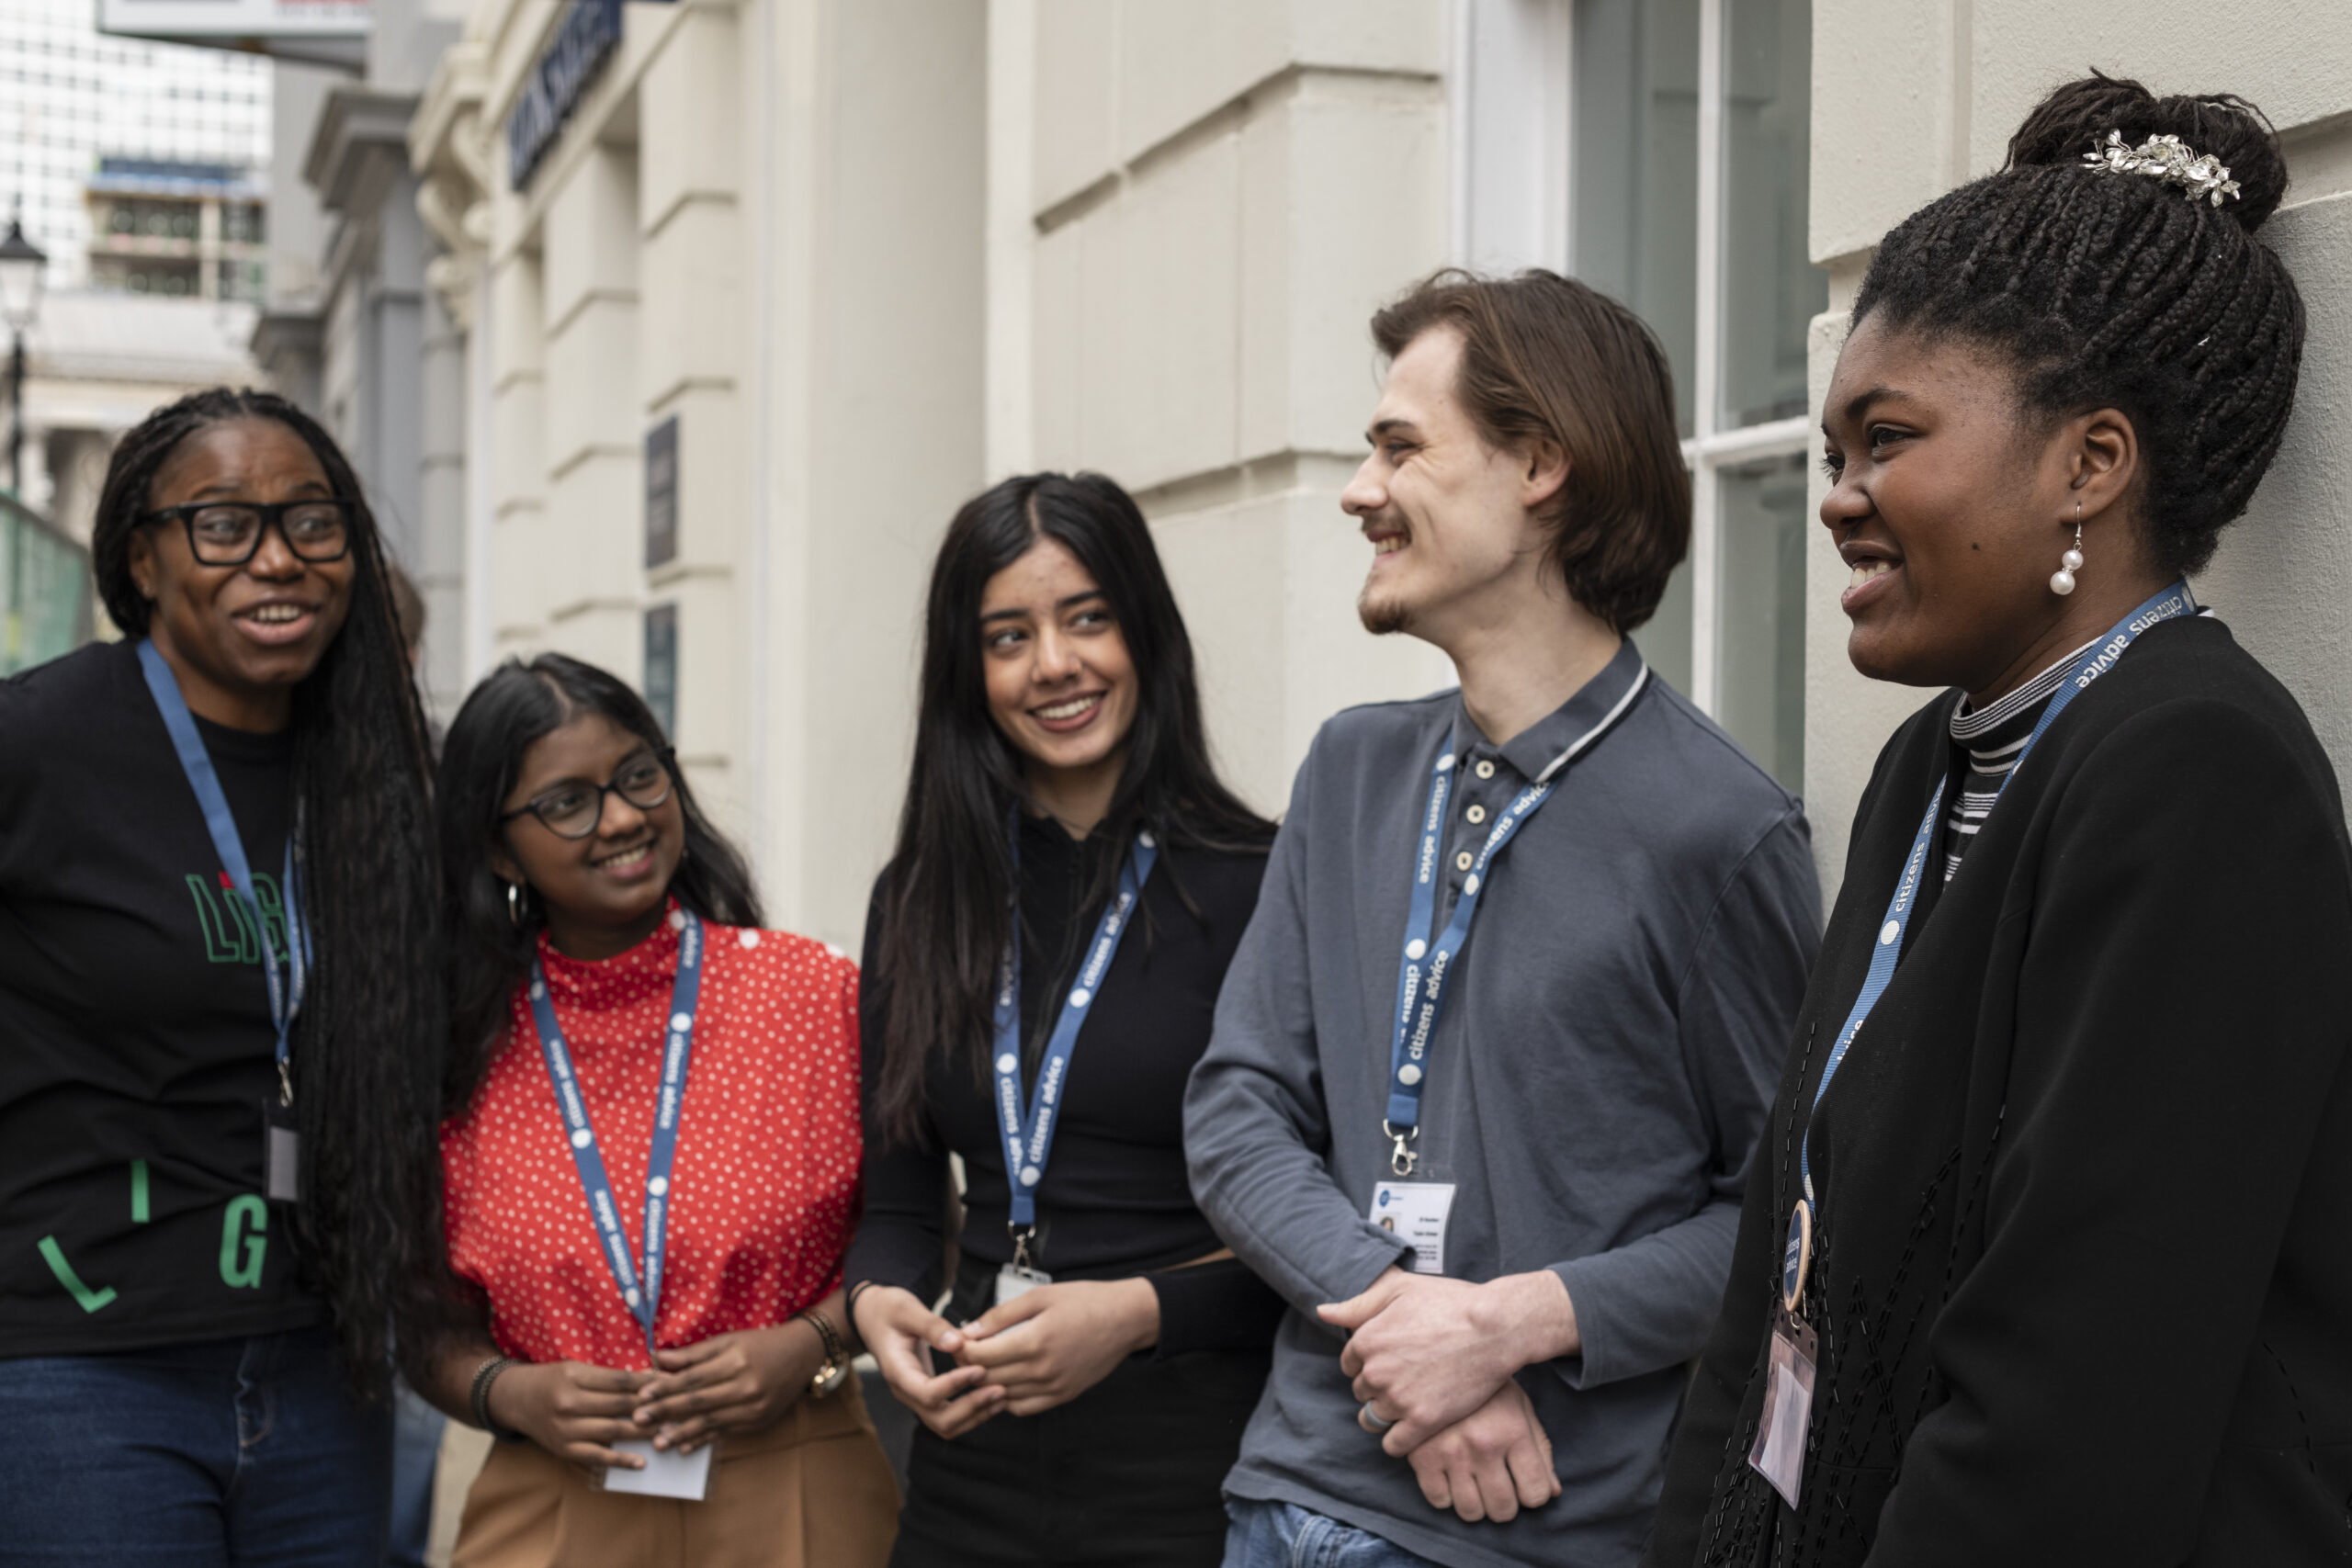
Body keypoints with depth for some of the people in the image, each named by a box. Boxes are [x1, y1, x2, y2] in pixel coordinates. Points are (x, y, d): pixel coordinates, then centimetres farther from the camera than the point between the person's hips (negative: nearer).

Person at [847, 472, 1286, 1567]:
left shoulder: (1253, 888, -8)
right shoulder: (920, 902, 8)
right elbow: (898, 1199, 12)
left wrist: (1138, 1312, -18)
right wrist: (879, 1302, -8)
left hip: (1196, 1468, -4)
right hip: (974, 1461, 4)